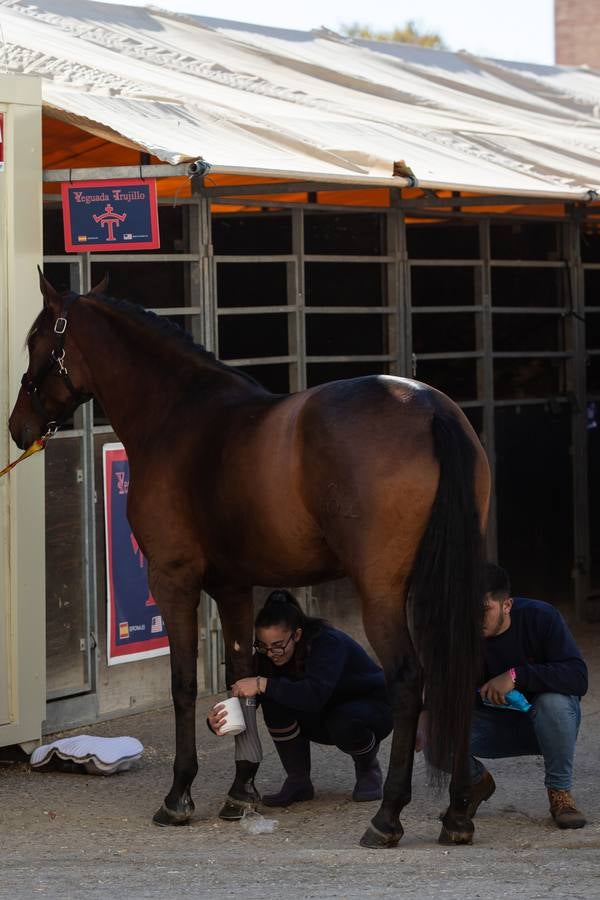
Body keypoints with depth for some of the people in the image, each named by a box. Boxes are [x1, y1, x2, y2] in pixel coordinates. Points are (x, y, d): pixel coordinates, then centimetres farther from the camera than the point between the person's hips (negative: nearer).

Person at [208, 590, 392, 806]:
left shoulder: (328, 642, -33)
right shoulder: (268, 656, -15)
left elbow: (315, 694, -50)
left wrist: (263, 685, -52)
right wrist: (218, 721, -38)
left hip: (374, 707, -5)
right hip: (324, 716, 5)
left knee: (342, 723, -39)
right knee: (274, 701, -23)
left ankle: (368, 768, -5)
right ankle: (298, 781, -11)